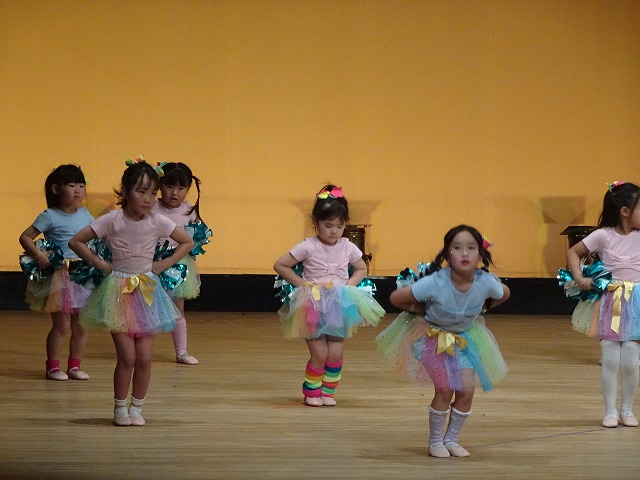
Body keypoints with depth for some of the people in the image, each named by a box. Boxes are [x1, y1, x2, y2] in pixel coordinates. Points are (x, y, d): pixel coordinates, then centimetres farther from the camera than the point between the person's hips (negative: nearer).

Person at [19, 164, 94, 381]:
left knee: (80, 325, 8)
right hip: (59, 277, -5)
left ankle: (75, 366, 19)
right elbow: (25, 237, -7)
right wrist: (38, 254, -21)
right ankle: (53, 367, 11)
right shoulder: (50, 216, -7)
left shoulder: (85, 214, 9)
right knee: (62, 325, -2)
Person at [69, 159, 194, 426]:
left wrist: (164, 264, 2)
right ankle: (120, 407, 7)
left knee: (144, 358, -1)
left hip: (147, 292, 2)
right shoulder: (112, 220, -9)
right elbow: (76, 242, -4)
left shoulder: (157, 222, -2)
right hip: (119, 291, -2)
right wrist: (100, 264, -5)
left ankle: (137, 407, 13)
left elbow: (187, 242, 10)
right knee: (127, 356, -8)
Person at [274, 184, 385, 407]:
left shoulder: (347, 248, 1)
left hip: (339, 308, 3)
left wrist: (349, 285, 1)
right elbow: (280, 265, -6)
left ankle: (328, 391, 15)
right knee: (319, 353, -7)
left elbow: (362, 268, 19)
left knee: (335, 353, -3)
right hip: (313, 308, -3)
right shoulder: (308, 247, -10)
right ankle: (311, 391, 12)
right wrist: (301, 283, -10)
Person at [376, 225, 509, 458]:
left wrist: (481, 308, -5)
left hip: (466, 338, 4)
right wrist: (419, 310, -15)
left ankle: (451, 439, 20)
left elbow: (504, 294, 1)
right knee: (445, 390, -10)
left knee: (466, 391, -2)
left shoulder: (486, 282, -24)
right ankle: (435, 441, 12)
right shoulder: (435, 283, -35)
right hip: (434, 337, -4)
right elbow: (396, 297, -26)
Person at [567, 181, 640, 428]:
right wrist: (580, 279, -7)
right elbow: (573, 252, 3)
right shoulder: (603, 236, -6)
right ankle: (610, 411, 10)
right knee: (610, 360, -2)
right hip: (609, 303, -2)